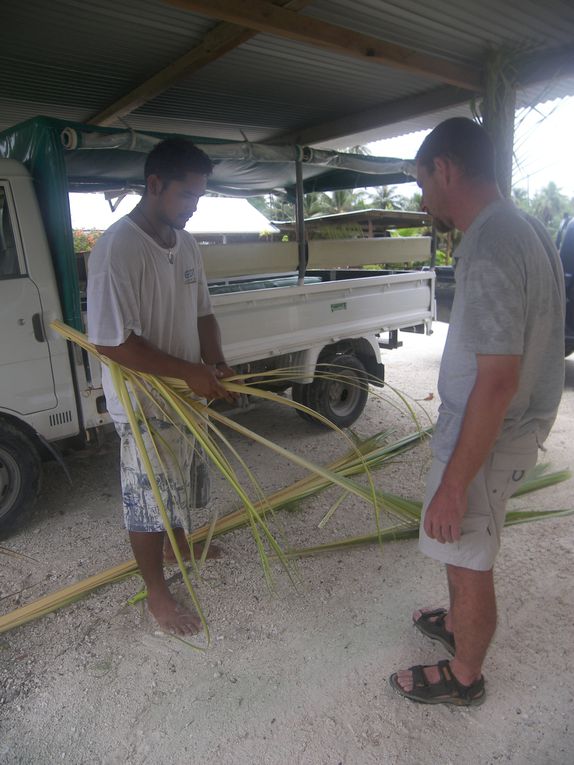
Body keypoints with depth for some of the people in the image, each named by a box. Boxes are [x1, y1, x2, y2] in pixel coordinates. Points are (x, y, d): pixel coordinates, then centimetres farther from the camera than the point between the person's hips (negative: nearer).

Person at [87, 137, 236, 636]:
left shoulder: (186, 244, 3)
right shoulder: (118, 248, -22)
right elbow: (111, 341, -26)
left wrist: (216, 363, -6)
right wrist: (190, 372, -25)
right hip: (144, 405, -8)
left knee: (185, 485, 26)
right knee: (149, 501, 8)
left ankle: (184, 542, 53)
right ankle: (157, 593, 30)